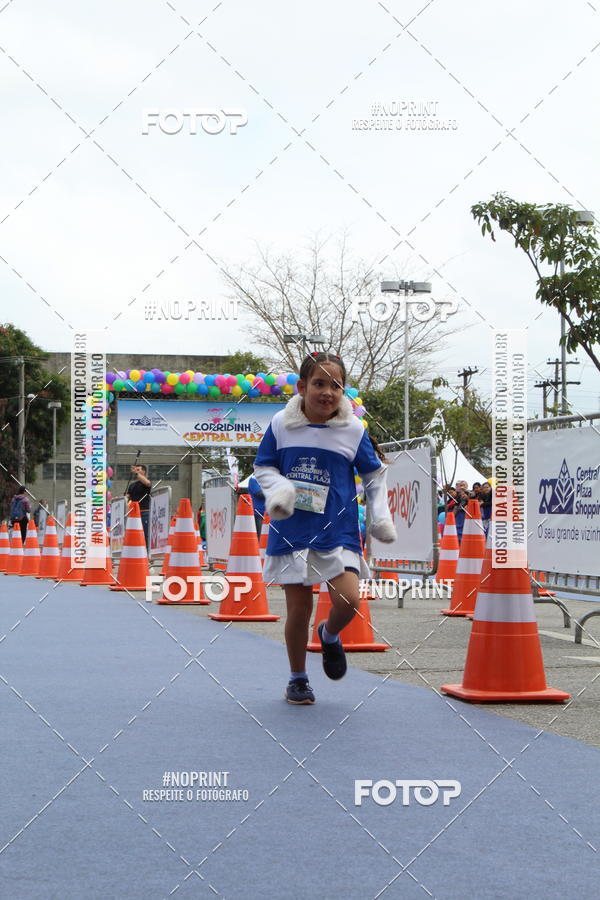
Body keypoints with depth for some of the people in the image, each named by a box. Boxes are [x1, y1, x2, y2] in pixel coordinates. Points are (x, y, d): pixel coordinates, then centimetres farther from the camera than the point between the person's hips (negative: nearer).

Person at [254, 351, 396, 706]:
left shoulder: (353, 430, -2)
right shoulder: (281, 424, -3)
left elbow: (375, 474, 10)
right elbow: (263, 467, 7)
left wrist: (381, 517, 2)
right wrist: (278, 488, -14)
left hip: (338, 531, 0)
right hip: (292, 531, 0)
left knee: (348, 600, -15)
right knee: (299, 608, 3)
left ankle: (330, 636, 21)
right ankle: (298, 678, 24)